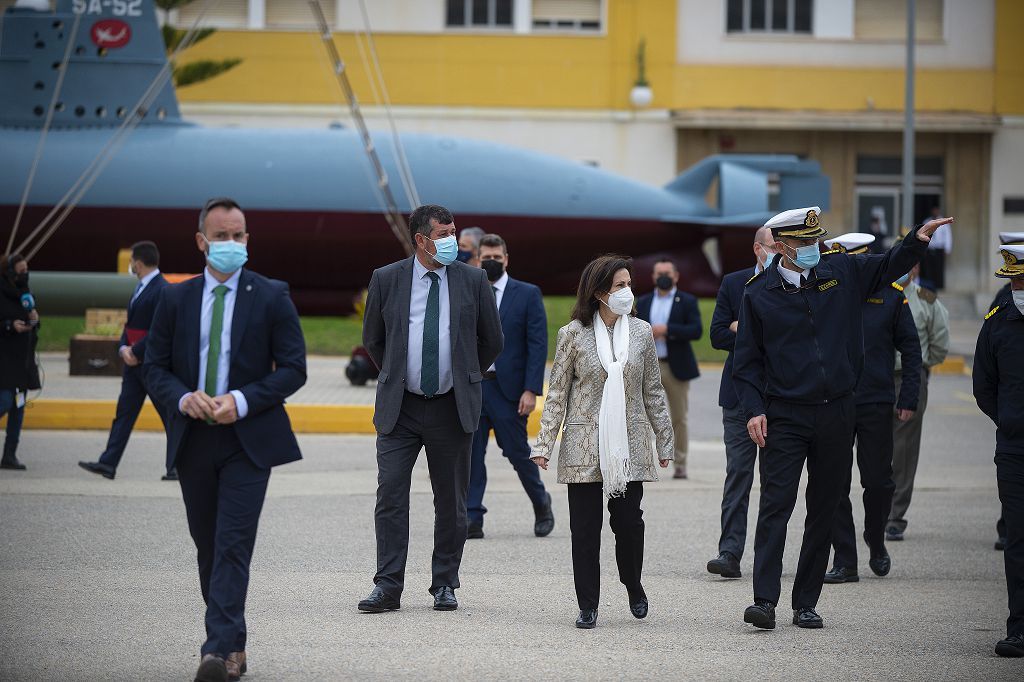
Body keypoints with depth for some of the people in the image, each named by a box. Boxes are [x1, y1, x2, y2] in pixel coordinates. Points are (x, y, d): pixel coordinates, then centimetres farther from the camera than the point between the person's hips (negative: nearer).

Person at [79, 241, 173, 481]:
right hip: (135, 362, 10)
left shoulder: (162, 290, -16)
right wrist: (124, 349, -1)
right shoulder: (141, 288, 14)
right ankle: (108, 464, 4)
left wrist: (135, 352, -17)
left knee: (170, 416, 1)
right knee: (124, 413, 6)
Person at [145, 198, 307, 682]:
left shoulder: (272, 297, 0)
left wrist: (242, 401, -16)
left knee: (233, 546, -12)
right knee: (208, 546, 10)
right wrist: (183, 397, -13)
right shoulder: (175, 299, 8)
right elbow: (155, 366, 8)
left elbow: (293, 369, -3)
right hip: (192, 439, 4)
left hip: (247, 440, -4)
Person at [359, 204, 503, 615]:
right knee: (390, 494, -7)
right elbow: (372, 340, 14)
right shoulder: (386, 280, 1)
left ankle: (445, 586, 14)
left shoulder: (472, 281, 2)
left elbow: (491, 341, 12)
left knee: (451, 501, 5)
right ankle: (388, 587, -6)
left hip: (452, 408, 1)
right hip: (399, 408, 0)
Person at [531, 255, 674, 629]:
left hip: (629, 447, 1)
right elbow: (557, 393, 2)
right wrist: (544, 444, -2)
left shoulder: (641, 332, 6)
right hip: (585, 446, -1)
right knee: (585, 528, 0)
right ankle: (588, 606, 7)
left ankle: (633, 586, 25)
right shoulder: (573, 334, -1)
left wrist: (665, 440, 13)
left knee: (629, 522, -1)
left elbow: (653, 391, 12)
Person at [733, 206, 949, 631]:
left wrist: (918, 240, -3)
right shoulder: (759, 293, -1)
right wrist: (753, 409, -7)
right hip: (784, 416, -3)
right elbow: (747, 359, 3)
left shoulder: (842, 272, 4)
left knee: (823, 511, 7)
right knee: (775, 507, -10)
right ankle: (765, 600, -11)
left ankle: (806, 603, 14)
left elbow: (890, 266, 16)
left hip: (836, 412, 3)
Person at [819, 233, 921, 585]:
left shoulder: (890, 295, 0)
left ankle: (876, 544, 30)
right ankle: (845, 561, 5)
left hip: (876, 403, -1)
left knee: (878, 481, 4)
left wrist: (908, 400, -1)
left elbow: (911, 350, 4)